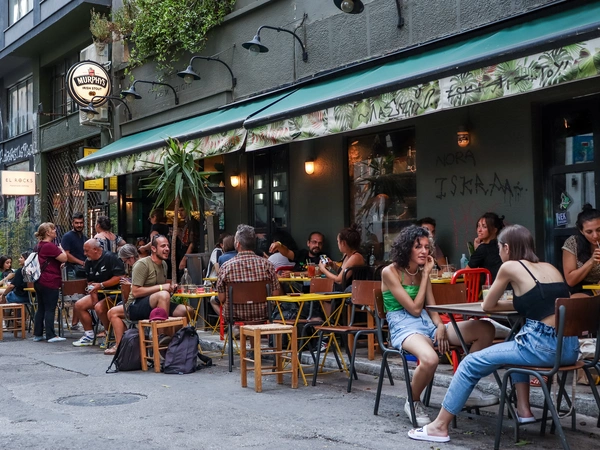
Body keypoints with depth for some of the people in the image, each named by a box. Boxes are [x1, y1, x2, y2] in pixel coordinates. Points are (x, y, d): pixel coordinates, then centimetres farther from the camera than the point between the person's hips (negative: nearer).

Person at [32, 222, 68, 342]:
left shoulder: (38, 246, 15)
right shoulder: (50, 246, -16)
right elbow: (64, 258, -17)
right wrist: (61, 249, 2)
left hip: (39, 282, 9)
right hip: (50, 282, -9)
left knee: (41, 308, 12)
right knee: (50, 309, -5)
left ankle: (37, 334, 15)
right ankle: (51, 335, -3)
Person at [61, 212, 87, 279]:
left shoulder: (85, 238, 19)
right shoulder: (67, 236, -2)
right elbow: (66, 255, -13)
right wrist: (82, 262, -16)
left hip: (85, 271, 6)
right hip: (73, 271, -6)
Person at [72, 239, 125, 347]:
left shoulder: (110, 257, -15)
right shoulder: (89, 262, 10)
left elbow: (120, 277, -23)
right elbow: (90, 282, 14)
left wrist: (101, 285, -21)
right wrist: (94, 298, -2)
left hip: (114, 292, -9)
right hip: (99, 293, 9)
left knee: (99, 307, -31)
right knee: (79, 305, -1)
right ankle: (89, 335, 10)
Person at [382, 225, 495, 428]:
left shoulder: (422, 271, 15)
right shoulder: (390, 272, -7)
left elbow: (431, 307, 13)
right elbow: (414, 309, -11)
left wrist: (440, 326, -9)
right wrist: (426, 275, -6)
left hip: (427, 323, 7)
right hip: (404, 327, -7)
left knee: (485, 329, -7)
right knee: (430, 359, -41)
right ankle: (413, 403, -9)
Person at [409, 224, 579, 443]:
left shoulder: (511, 267, 1)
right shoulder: (550, 268, 19)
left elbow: (488, 306, 13)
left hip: (543, 347, -7)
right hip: (570, 347, 7)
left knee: (471, 363, 7)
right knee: (518, 344, 37)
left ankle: (440, 427, 12)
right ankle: (523, 409, 30)